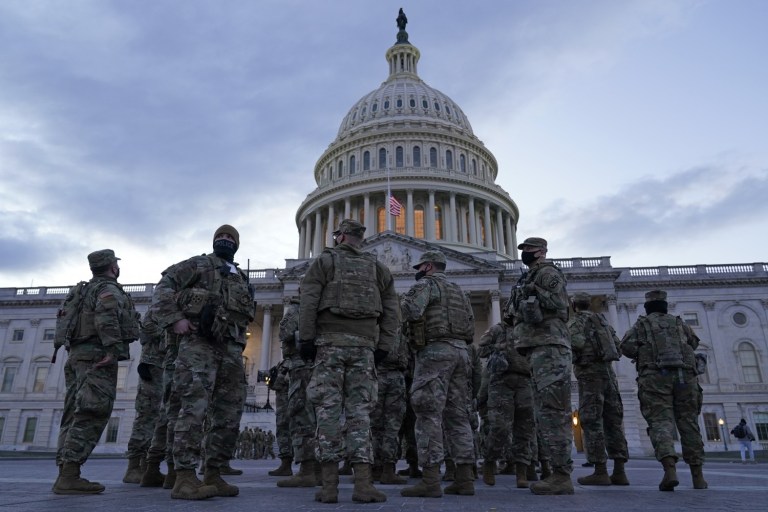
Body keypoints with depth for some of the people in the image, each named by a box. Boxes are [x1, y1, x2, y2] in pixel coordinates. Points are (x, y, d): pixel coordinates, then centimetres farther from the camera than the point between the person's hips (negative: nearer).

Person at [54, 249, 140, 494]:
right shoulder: (109, 288, -2)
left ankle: (65, 474, 2)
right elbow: (106, 315, -21)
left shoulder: (86, 290, 26)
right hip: (97, 356, -9)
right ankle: (69, 476, -21)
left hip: (76, 355, 9)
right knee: (91, 415, -14)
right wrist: (114, 349, -27)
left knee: (75, 416, 5)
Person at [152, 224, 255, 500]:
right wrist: (175, 319, -13)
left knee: (229, 414, 5)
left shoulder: (241, 279, 26)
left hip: (231, 350, 7)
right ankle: (185, 478, -13)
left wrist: (239, 340, 15)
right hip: (199, 344, -6)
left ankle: (213, 475, 13)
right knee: (195, 408, -15)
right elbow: (164, 286, -2)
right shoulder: (198, 265, 9)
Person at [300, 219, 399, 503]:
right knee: (360, 411, 2)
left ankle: (329, 485, -4)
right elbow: (391, 309, 11)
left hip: (330, 342, -2)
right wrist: (383, 347, 10)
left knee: (328, 409, -2)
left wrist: (306, 339, -3)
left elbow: (308, 302, -2)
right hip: (364, 344, 2)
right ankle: (363, 484, -4)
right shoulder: (376, 267, 18)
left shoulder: (324, 261, 10)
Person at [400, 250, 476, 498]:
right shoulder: (458, 290, 26)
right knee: (457, 415, 7)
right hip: (460, 352, 8)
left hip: (435, 351, -8)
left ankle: (430, 480, -14)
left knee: (429, 414, -10)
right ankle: (465, 478, 5)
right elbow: (470, 326, 21)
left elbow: (410, 310, -18)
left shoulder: (427, 284, 1)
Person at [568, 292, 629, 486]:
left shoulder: (576, 321, -2)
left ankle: (600, 472, -12)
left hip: (590, 373, -7)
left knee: (591, 421, -8)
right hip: (608, 372, 7)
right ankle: (619, 471, 0)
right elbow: (617, 344, 17)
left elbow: (577, 342, -20)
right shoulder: (601, 320, 21)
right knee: (613, 421, 4)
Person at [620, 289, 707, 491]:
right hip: (685, 375, 3)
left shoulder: (641, 324, 14)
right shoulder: (679, 322, 22)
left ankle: (670, 470, -30)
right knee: (688, 423, 8)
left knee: (660, 421, -9)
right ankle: (698, 476, 6)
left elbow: (626, 346, 1)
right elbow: (694, 342, 38)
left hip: (655, 376, -3)